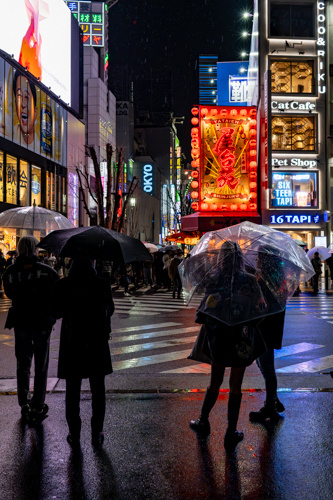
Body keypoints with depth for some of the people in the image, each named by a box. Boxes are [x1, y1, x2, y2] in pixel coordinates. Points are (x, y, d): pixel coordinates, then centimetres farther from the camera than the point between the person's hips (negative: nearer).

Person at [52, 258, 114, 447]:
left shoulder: (63, 285, -10)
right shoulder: (102, 284, -10)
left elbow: (57, 312, 0)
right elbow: (110, 310, 4)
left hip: (72, 344, 0)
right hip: (97, 343, 0)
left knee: (73, 390, 12)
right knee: (98, 390, 12)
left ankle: (74, 433, 20)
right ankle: (97, 433, 18)